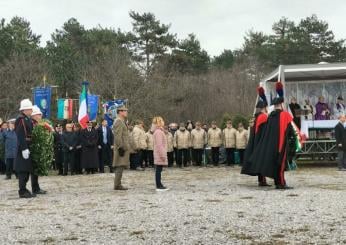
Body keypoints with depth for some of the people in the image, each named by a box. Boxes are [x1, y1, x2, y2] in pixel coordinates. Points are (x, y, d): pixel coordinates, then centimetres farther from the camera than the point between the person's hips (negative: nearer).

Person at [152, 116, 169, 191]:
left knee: (158, 170, 12)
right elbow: (159, 145, -20)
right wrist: (162, 155, -20)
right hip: (160, 155, -10)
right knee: (158, 170, -7)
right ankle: (159, 186, -4)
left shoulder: (159, 131, 18)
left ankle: (159, 185, 18)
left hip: (159, 155, 10)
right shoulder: (158, 132, -15)